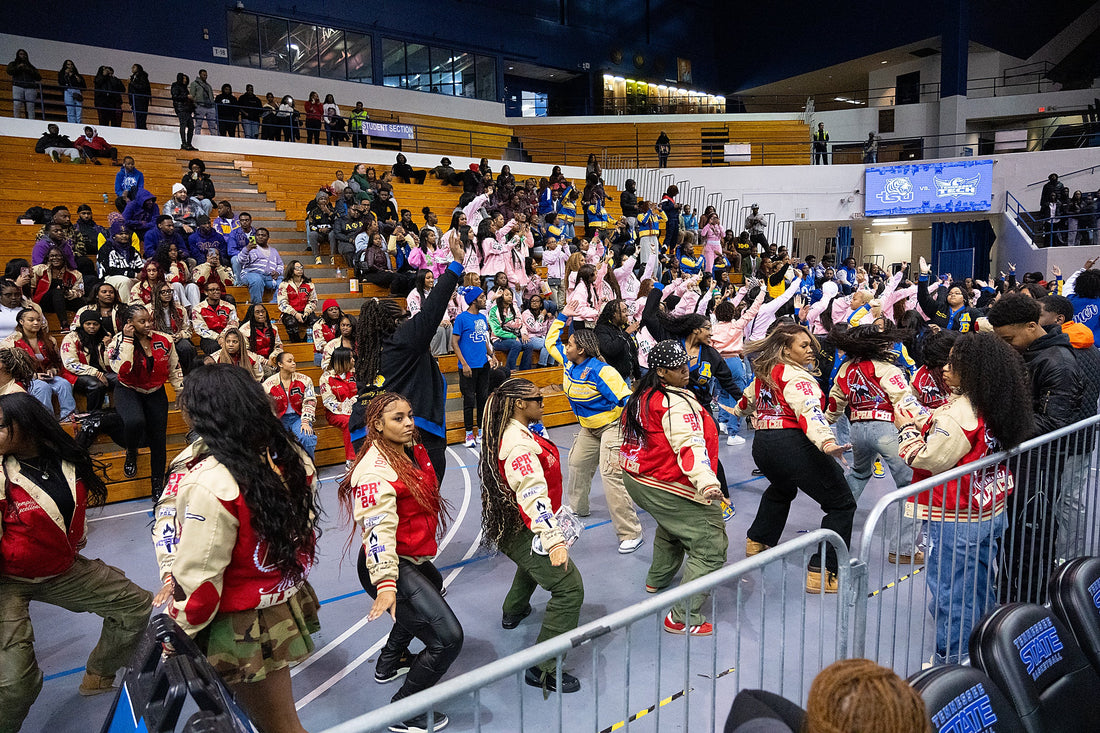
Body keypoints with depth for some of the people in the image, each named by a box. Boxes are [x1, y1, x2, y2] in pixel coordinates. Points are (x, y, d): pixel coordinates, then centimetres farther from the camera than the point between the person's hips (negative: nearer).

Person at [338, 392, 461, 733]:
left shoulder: (414, 450, 4)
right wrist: (386, 583, -41)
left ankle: (389, 663, 54)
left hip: (417, 557, 10)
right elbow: (378, 528, -33)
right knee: (448, 638, -16)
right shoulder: (375, 470, -24)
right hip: (390, 564, -10)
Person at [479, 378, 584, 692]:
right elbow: (533, 497, -33)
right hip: (525, 532, -11)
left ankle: (514, 610, 61)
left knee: (534, 561, 38)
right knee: (569, 589, -14)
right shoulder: (519, 444, -26)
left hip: (511, 528, 11)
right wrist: (554, 541, -36)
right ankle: (543, 669, -12)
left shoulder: (514, 433, 6)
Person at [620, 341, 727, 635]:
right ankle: (683, 618, -8)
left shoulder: (641, 398, 8)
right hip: (670, 489, -10)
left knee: (671, 527, 36)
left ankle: (657, 579, 56)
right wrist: (708, 483, -43)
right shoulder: (677, 402, -20)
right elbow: (690, 446, -33)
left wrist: (626, 466, 35)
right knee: (710, 549, -7)